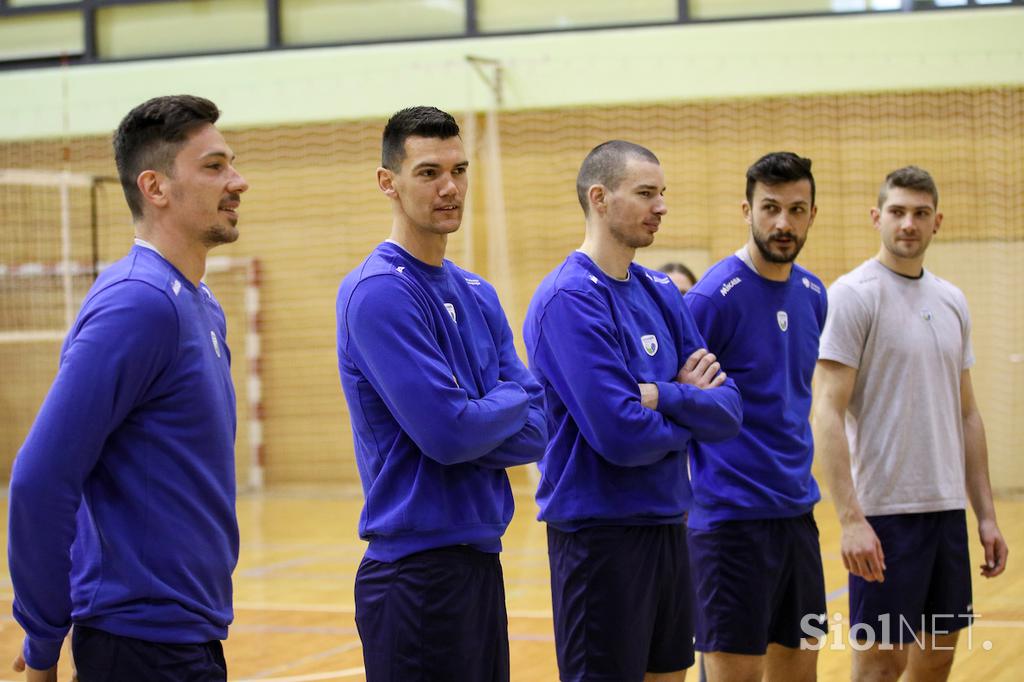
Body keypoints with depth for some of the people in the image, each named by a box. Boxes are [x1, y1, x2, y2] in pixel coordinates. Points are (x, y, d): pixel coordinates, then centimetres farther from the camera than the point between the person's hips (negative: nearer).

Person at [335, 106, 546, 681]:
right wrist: (512, 402, -4)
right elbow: (448, 431, -22)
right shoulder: (379, 293, -14)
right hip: (418, 565, -8)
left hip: (481, 558, 8)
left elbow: (536, 431, 5)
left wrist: (474, 424, -13)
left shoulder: (478, 296, 12)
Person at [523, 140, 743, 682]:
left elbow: (729, 411, 3)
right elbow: (622, 435, -23)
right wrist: (690, 412, -5)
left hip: (668, 526, 8)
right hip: (600, 533, -8)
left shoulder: (660, 292, 9)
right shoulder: (570, 299, -15)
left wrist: (663, 396, -15)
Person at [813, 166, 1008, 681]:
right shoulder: (852, 295, -9)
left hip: (947, 508, 7)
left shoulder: (952, 303, 12)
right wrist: (850, 518, -22)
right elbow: (828, 412, -14)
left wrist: (986, 514, 12)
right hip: (885, 512, -7)